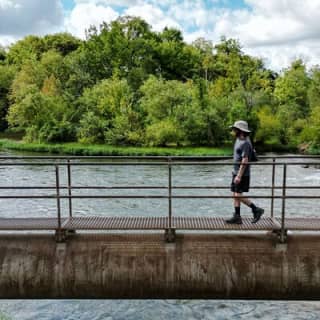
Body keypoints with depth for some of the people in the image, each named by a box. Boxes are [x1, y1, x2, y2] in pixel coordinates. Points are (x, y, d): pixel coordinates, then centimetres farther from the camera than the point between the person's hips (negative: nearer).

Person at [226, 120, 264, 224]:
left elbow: (245, 161, -23)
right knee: (235, 195, 8)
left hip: (242, 174, -9)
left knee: (238, 195, -9)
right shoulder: (238, 139, 11)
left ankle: (256, 210, 5)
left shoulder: (245, 143, -19)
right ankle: (237, 217, 13)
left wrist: (239, 176, -25)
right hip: (236, 173, 9)